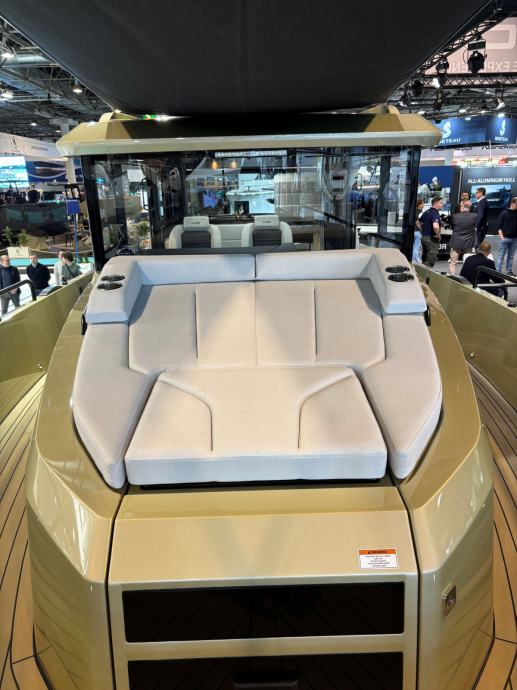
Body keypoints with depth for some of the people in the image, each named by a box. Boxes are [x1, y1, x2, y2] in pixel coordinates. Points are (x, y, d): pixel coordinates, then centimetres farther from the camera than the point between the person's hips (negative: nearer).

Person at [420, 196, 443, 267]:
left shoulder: (426, 212, 10)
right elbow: (435, 226, -35)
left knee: (425, 260, 19)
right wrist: (438, 235, -19)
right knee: (430, 262, -3)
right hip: (432, 239, -9)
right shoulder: (435, 214, -18)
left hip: (424, 237, 9)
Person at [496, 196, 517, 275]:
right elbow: (499, 226, -5)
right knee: (501, 256, 0)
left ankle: (509, 271, 16)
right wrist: (501, 236, -12)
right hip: (505, 238, -4)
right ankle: (498, 271, 3)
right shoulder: (504, 213, -4)